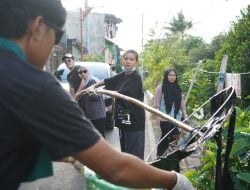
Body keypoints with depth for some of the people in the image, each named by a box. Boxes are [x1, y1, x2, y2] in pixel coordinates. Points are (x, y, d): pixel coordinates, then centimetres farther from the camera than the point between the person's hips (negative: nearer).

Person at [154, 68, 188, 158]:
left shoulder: (177, 88, 13)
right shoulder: (161, 87, -3)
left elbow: (181, 102, 14)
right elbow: (157, 103, -5)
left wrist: (184, 113, 6)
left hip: (176, 118, 5)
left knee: (174, 137, 1)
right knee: (165, 137, -4)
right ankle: (159, 156, 8)